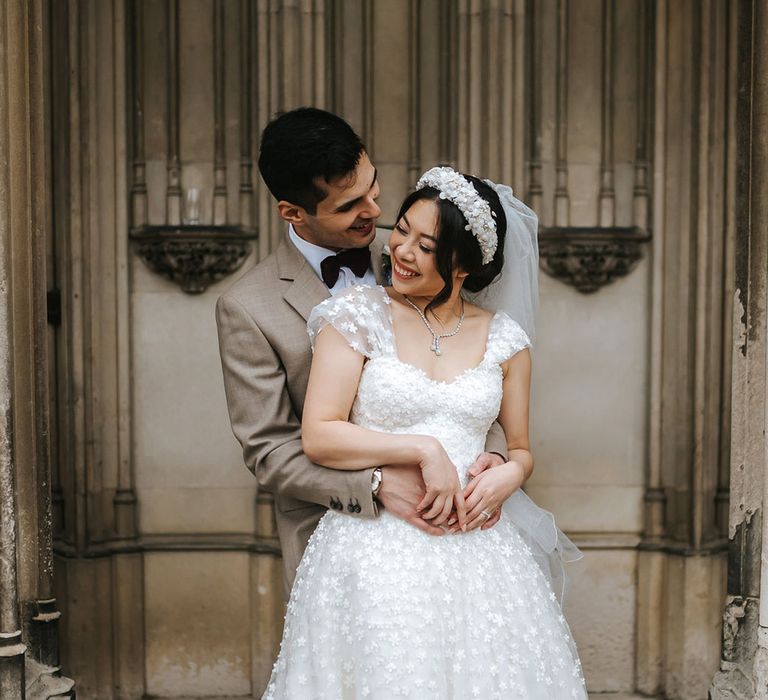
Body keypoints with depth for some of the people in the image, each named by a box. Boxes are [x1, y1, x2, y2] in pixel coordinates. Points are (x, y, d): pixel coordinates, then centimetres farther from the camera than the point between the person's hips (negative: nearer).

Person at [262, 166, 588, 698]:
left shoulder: (504, 340, 6)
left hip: (477, 549, 3)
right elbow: (318, 436, -9)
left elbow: (522, 449, 16)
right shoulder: (358, 314, -2)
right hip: (376, 548, -2)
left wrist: (510, 475, -8)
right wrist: (424, 450, -16)